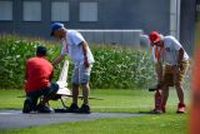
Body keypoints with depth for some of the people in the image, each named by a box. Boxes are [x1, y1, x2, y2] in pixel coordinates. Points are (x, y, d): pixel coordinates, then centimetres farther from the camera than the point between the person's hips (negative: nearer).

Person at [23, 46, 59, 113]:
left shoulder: (29, 61, 13)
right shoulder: (50, 65, 15)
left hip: (30, 91, 3)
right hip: (43, 89, -3)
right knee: (55, 86, 29)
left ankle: (30, 101, 0)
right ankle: (42, 104, 9)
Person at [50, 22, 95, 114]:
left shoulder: (72, 34, -5)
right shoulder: (64, 40, 24)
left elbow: (84, 44, -16)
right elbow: (61, 56, 30)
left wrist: (86, 58, -23)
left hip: (84, 61, -10)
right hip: (77, 63, 10)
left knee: (84, 82, -13)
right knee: (75, 83, 12)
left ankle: (86, 106, -16)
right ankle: (74, 106, 18)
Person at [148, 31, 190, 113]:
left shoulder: (170, 40, -18)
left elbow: (181, 50, -22)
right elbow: (159, 65, 5)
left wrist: (178, 65, -24)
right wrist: (160, 80, 1)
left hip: (181, 63, -7)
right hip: (169, 65, 7)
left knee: (178, 83, -18)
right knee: (164, 84, 2)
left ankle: (182, 106, -11)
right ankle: (162, 107, 10)